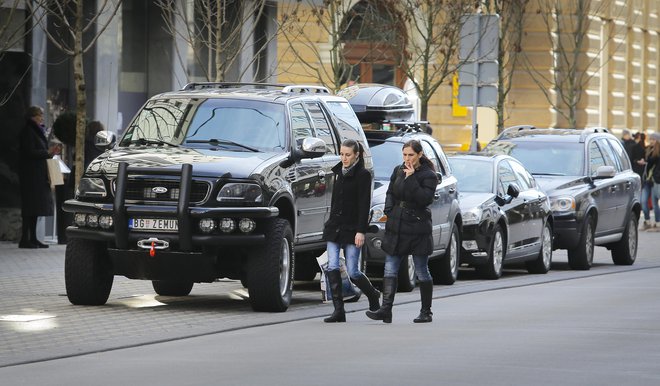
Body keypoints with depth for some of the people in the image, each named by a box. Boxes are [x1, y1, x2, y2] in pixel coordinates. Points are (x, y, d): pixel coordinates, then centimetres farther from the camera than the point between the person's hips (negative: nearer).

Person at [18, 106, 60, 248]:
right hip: (31, 174, -10)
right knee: (30, 205, -11)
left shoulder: (37, 131, 20)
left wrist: (50, 152, 9)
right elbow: (30, 152, -18)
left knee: (35, 207, 9)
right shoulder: (28, 131, -10)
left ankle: (33, 238, 11)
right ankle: (25, 239, -12)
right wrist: (47, 152, -10)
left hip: (38, 175, 10)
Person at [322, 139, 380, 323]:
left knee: (352, 272, -4)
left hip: (351, 229, -6)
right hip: (334, 226, 6)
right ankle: (338, 311, -4)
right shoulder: (340, 173, 13)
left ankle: (373, 295, 24)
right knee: (332, 268, -6)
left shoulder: (363, 175, -7)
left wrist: (361, 231, -18)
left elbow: (364, 204, -12)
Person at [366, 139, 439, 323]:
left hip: (417, 229, -5)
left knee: (422, 271, 3)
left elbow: (426, 199, -18)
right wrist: (389, 211, 1)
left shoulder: (429, 175, -6)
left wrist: (411, 179, -20)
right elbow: (390, 193, 18)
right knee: (390, 269, -4)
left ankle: (426, 312, 13)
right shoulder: (398, 171, 10)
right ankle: (386, 310, -10)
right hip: (396, 227, 5)